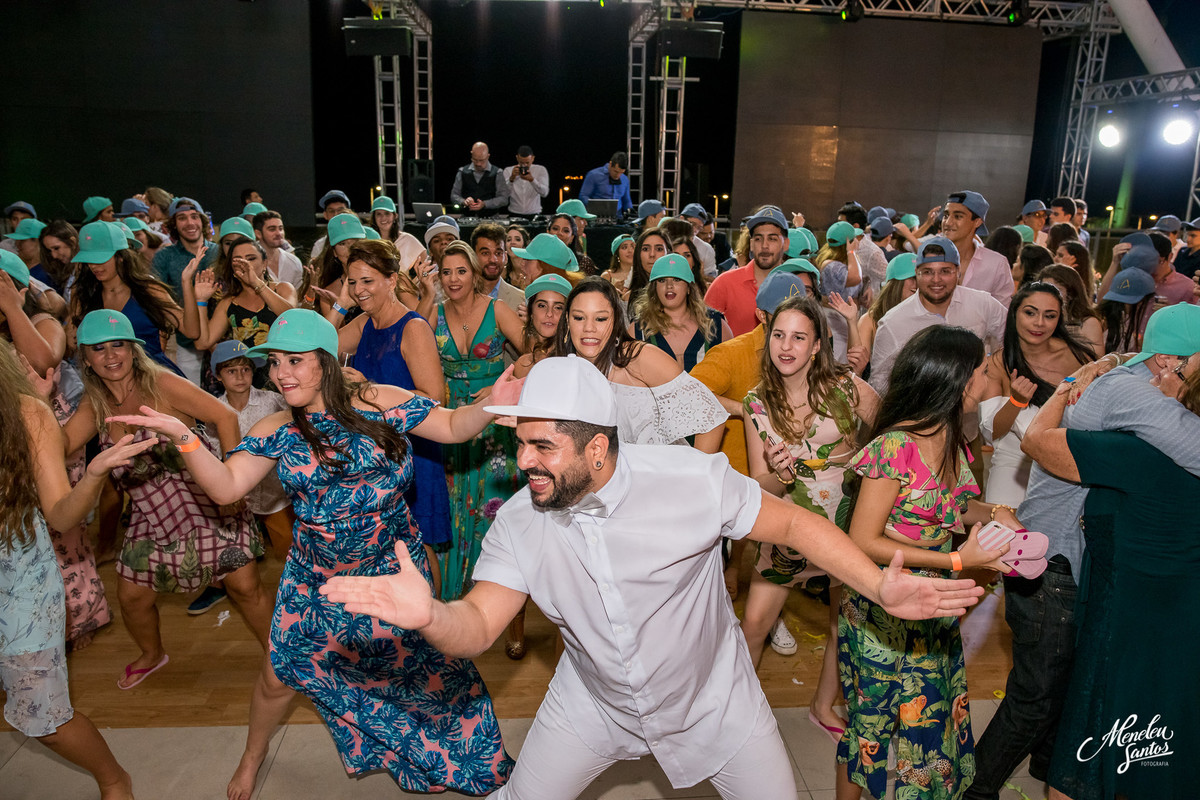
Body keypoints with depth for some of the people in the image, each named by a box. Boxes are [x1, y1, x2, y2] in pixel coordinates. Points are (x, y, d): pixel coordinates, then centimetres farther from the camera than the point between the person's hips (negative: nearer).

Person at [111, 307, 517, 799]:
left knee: (414, 666, 10)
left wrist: (490, 406, -30)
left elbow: (452, 427, -10)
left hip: (392, 572, -2)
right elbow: (225, 486, -10)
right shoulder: (275, 431, -3)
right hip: (315, 582, 2)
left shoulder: (380, 404, -11)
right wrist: (182, 436, -24)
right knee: (278, 676, 13)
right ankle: (254, 754, 47)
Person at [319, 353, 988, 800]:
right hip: (593, 701, 2)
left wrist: (880, 587, -28)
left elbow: (792, 522, -17)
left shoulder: (694, 480, -28)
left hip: (711, 699, -2)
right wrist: (430, 614, -44)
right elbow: (479, 625, -20)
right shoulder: (520, 521, -17)